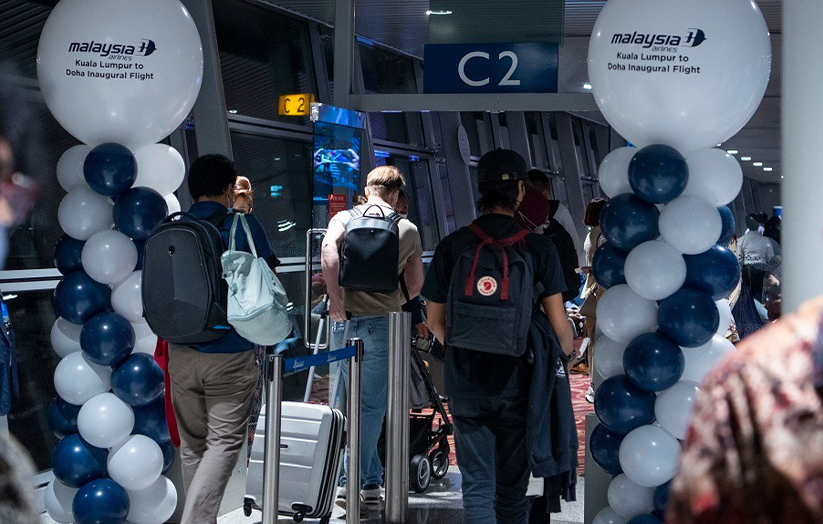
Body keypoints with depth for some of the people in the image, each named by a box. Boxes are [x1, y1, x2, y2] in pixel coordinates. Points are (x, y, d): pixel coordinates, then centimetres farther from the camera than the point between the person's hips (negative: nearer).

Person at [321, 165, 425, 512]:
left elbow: (329, 247, -15)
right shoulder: (408, 229, 8)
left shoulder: (345, 218, 7)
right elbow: (415, 286, 13)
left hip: (344, 320, 2)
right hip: (381, 324, -2)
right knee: (371, 407, 3)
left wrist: (336, 298, -14)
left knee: (354, 403, 13)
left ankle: (371, 481, 17)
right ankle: (350, 483, -2)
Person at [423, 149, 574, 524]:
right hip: (517, 384, 0)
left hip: (466, 384, 1)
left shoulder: (452, 247, -4)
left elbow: (435, 322, 4)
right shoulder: (538, 248, -8)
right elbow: (558, 324, -7)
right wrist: (564, 360, 13)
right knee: (512, 486, 15)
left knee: (477, 486, 5)